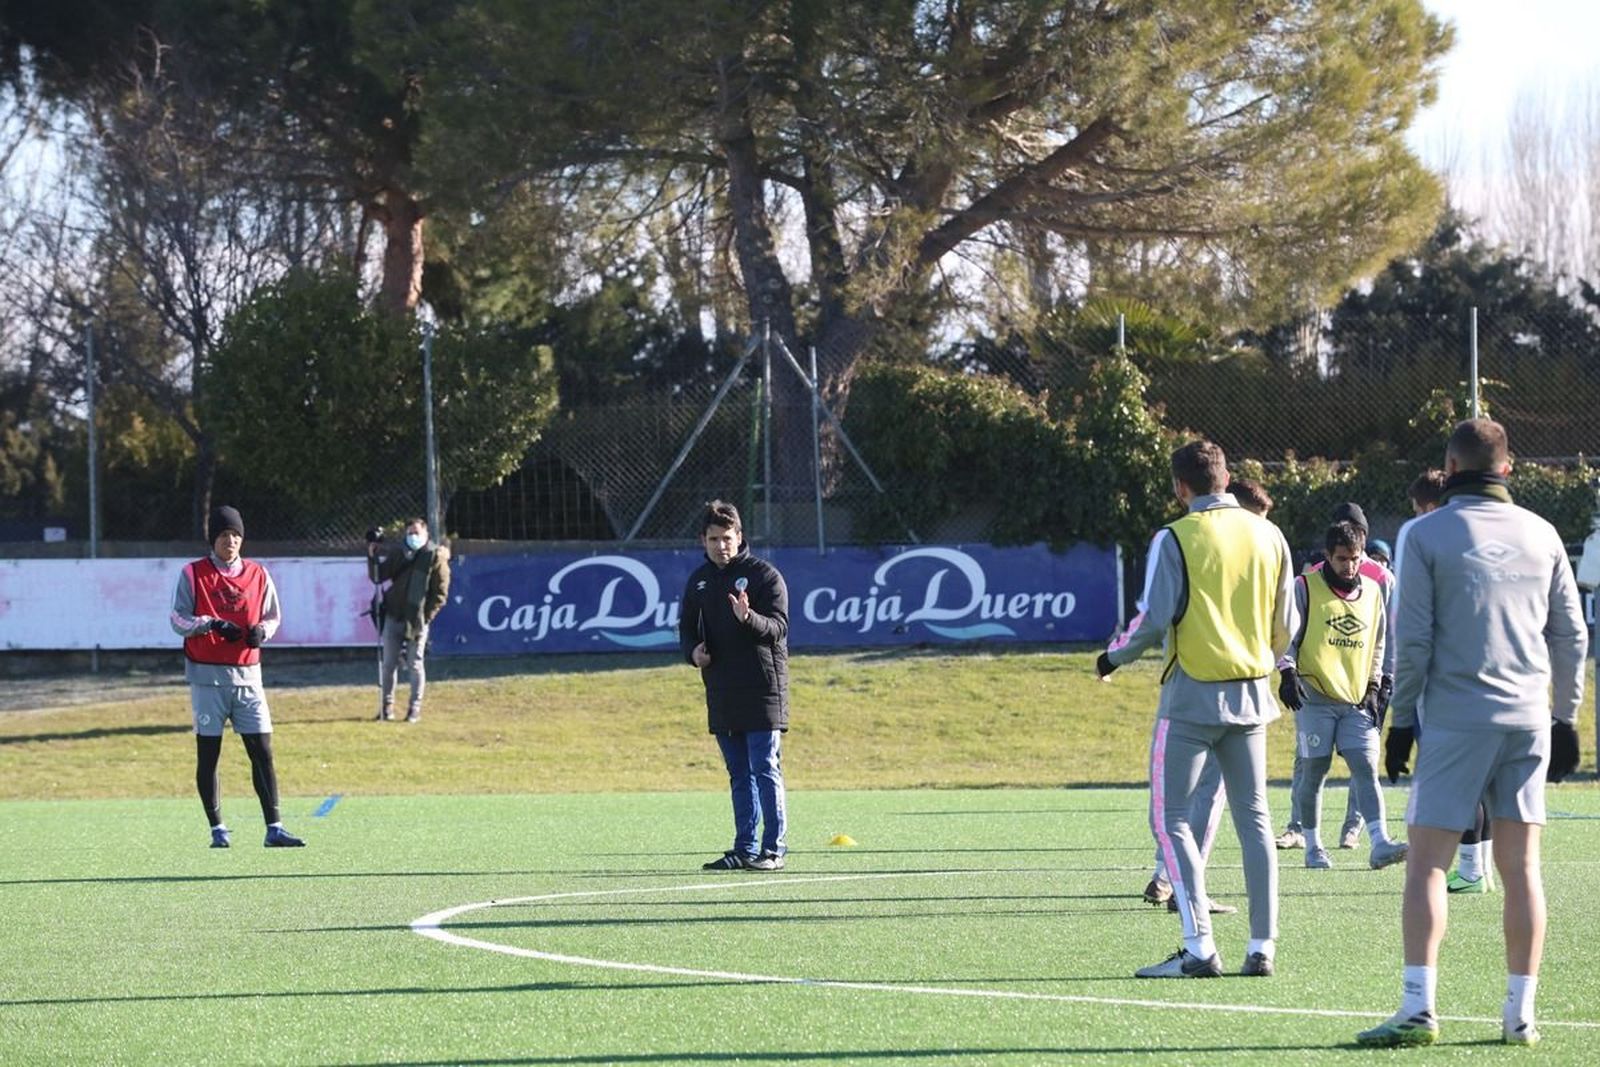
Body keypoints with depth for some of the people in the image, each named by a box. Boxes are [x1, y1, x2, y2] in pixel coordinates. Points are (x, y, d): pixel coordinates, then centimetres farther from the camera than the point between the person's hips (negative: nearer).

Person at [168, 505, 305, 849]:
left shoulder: (257, 575, 9)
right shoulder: (193, 574, 0)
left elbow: (272, 617, 15)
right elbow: (178, 620, -4)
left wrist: (261, 631, -8)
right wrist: (211, 624, -21)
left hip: (247, 674, 2)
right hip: (207, 675, -2)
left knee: (262, 751, -3)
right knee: (208, 753, 0)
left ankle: (274, 828, -2)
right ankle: (218, 829, 8)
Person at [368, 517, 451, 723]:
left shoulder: (436, 559, -2)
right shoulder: (398, 556, 12)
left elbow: (441, 593, -5)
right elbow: (377, 576, 10)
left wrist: (426, 617, -11)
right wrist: (373, 558, -7)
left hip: (417, 621, -5)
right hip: (393, 617, 5)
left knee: (415, 664, -2)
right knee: (388, 663, 6)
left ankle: (415, 708, 5)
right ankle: (386, 705, 13)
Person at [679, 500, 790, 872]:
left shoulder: (764, 575, -5)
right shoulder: (699, 581, 13)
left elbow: (778, 628, -12)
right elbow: (687, 625, 21)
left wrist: (749, 618, -32)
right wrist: (693, 650, -1)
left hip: (762, 689, -6)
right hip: (721, 691, 6)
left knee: (766, 770, -7)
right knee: (739, 774, 10)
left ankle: (774, 849, -5)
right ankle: (745, 848, 14)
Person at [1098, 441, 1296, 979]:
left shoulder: (1176, 539, -10)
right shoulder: (1268, 536, 6)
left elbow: (1155, 620, -12)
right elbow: (1286, 627, 10)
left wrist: (1114, 658, 6)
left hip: (1192, 695, -5)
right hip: (1251, 695, 5)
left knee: (1170, 819, 0)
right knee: (1253, 818, 10)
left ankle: (1199, 948, -9)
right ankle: (1262, 947, 7)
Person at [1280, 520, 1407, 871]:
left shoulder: (1372, 592, 12)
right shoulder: (1305, 588, -1)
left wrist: (1373, 687, 12)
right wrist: (1288, 673, -17)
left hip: (1356, 701, 3)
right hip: (1314, 698, -3)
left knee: (1366, 767, -10)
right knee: (1314, 772, 0)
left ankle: (1380, 844, -18)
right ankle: (1313, 847, 12)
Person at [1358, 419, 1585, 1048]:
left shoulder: (1426, 535, -4)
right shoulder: (1540, 535, 8)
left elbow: (1413, 640, -6)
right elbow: (1571, 635, 10)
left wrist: (1402, 719, 2)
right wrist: (1564, 718, 18)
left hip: (1454, 719, -4)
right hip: (1528, 718, 4)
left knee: (1426, 863, -2)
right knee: (1521, 867, 6)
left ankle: (1418, 1008, -11)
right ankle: (1521, 1014, 6)